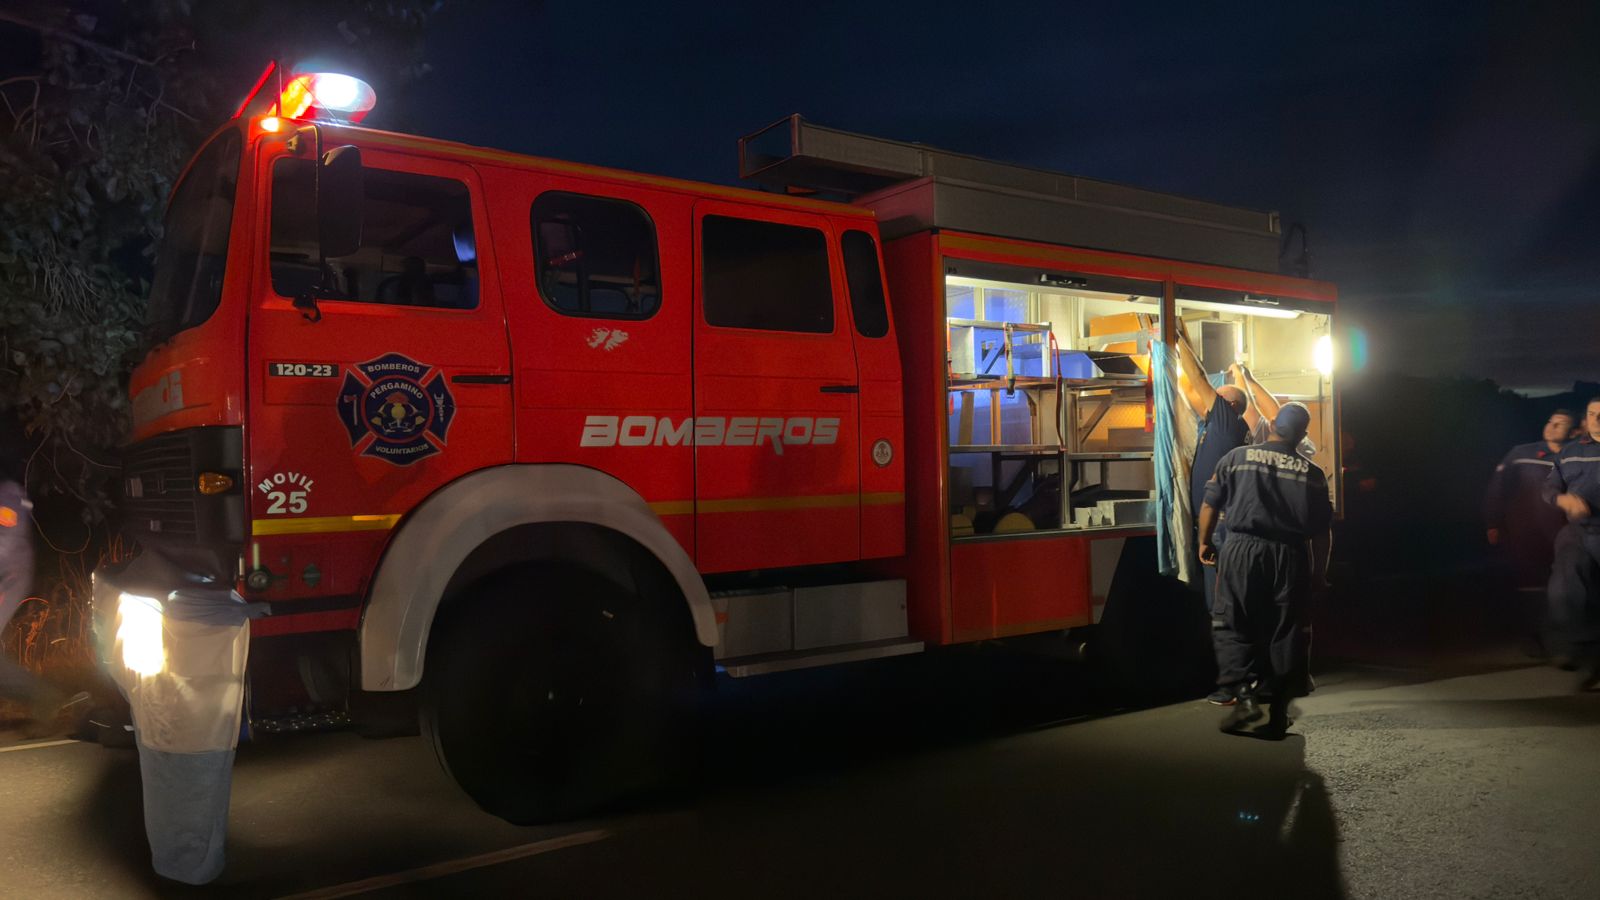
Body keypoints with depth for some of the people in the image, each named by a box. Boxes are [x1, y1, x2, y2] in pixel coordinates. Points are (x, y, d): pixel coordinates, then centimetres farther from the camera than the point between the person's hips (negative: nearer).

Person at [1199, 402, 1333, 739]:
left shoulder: (1236, 458, 3)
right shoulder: (1312, 473, 6)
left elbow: (1210, 504, 4)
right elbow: (1321, 531, 8)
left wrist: (1205, 541, 19)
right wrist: (1319, 572, 18)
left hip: (1242, 550, -1)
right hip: (1290, 557, 2)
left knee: (1241, 629, 7)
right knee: (1284, 634, 8)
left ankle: (1250, 696, -6)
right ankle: (1275, 713, 13)